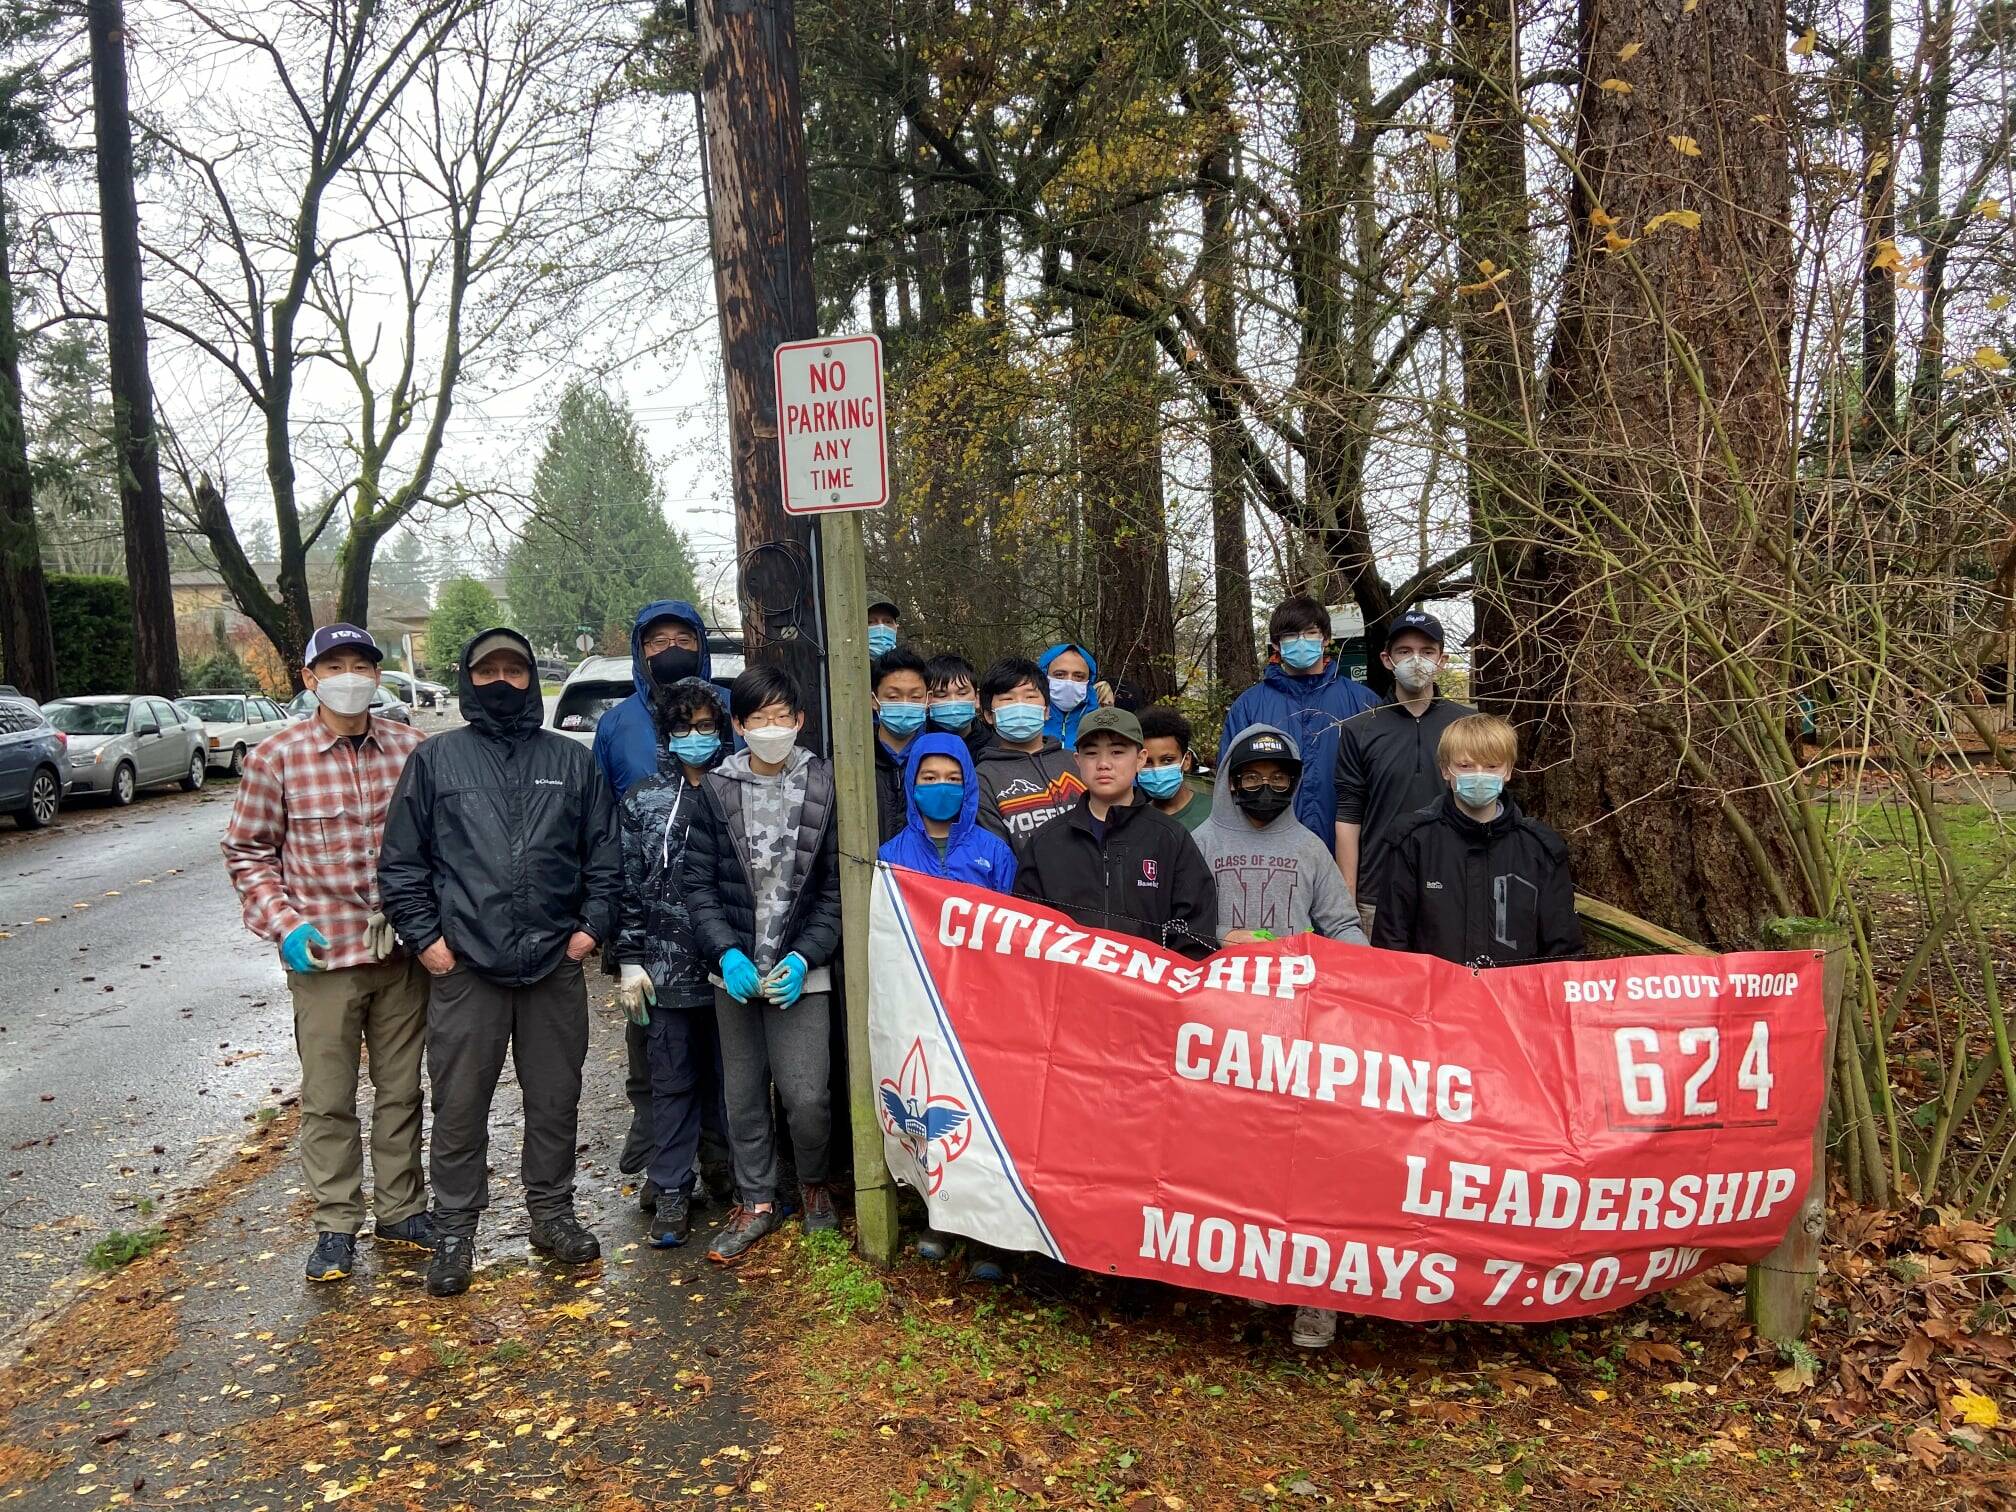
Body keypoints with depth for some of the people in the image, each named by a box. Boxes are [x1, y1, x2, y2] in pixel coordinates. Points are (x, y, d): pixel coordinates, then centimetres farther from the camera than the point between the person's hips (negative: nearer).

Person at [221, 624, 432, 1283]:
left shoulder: (411, 748, -1)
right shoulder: (276, 757, -6)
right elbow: (247, 853, 1)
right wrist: (283, 923, -10)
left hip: (404, 950, 2)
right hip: (323, 954, -2)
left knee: (402, 1089, 14)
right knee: (328, 1098, 8)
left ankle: (401, 1209, 29)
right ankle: (336, 1224, 23)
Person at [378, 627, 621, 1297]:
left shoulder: (573, 761, 9)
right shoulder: (436, 759, 5)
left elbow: (605, 852, 12)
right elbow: (401, 861, 5)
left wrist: (593, 924, 2)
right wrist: (425, 936, -2)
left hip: (556, 964, 2)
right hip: (464, 967, -1)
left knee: (555, 1100, 11)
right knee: (460, 1108, 5)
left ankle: (552, 1213, 27)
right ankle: (454, 1234, 19)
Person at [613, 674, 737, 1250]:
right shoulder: (642, 802, 4)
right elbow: (627, 886, 3)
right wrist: (629, 962, -1)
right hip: (666, 969, 0)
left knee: (726, 1076, 10)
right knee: (672, 1081, 7)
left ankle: (723, 1171, 28)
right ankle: (670, 1191, 16)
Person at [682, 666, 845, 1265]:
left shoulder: (824, 787, -4)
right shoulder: (717, 788, -1)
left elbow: (835, 888, -2)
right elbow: (698, 880, 1)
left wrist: (805, 956, -13)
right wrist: (726, 953, -11)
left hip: (799, 972, -2)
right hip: (734, 969, 2)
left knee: (807, 1096, -6)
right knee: (744, 1094, 11)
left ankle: (813, 1183, 23)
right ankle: (757, 1200, 30)